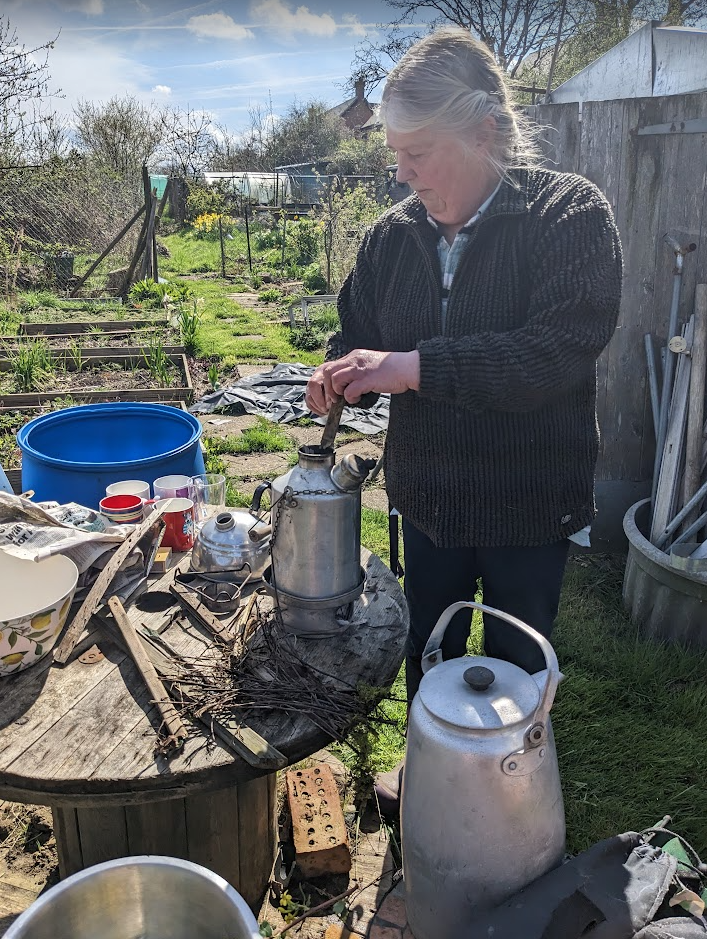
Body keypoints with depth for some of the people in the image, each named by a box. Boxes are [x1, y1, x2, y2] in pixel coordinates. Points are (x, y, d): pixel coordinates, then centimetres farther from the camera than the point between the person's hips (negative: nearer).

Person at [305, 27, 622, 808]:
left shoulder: (570, 214, -16)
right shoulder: (393, 233, -3)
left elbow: (561, 348, -29)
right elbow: (361, 335, 6)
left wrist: (415, 366, -34)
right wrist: (342, 380, -17)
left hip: (529, 502, -4)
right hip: (428, 495, 4)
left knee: (515, 666, 17)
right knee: (429, 655, 22)